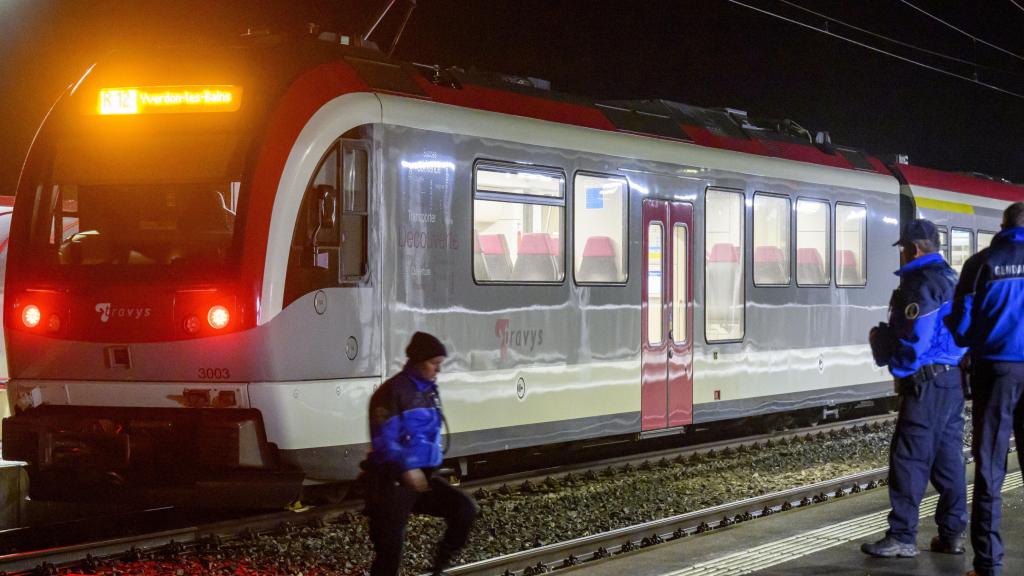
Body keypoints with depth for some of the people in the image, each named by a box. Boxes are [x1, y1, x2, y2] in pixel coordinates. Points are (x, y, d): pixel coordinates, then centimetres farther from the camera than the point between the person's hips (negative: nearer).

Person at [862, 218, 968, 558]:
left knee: (909, 460, -5)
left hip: (927, 384, -10)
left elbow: (915, 341, -21)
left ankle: (902, 537, -4)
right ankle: (952, 534, 14)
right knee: (948, 458, 11)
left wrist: (880, 340, -3)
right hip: (953, 379, 10)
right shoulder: (951, 279, 15)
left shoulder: (922, 285, -15)